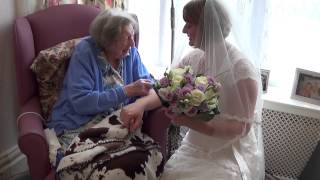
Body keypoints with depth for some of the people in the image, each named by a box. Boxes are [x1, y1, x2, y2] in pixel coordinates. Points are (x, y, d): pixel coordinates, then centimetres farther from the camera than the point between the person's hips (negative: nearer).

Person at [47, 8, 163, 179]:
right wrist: (127, 91, -16)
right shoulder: (85, 51, -9)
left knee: (151, 159, -25)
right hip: (78, 129, -4)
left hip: (118, 127, 4)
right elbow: (80, 102, -19)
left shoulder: (130, 53, 5)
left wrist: (140, 105, -26)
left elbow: (154, 91, -2)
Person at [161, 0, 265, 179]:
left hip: (231, 155, -5)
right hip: (194, 148, 5)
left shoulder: (242, 69, -17)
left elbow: (241, 128, -17)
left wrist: (190, 122, -28)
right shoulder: (194, 58, 1)